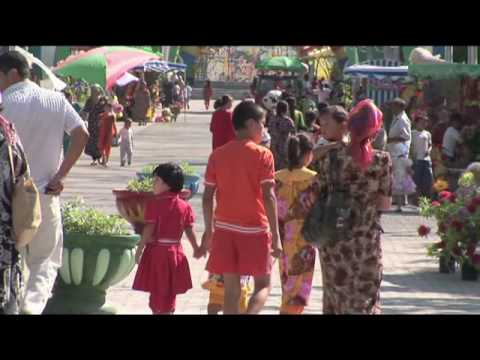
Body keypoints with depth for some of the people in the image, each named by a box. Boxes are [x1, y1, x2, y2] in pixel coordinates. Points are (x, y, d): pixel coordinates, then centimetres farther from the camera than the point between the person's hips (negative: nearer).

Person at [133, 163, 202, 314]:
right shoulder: (185, 207, 0)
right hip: (175, 250, 4)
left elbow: (148, 230, -14)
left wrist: (139, 250, -7)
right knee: (169, 294, 14)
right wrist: (196, 249, 15)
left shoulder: (154, 204, -12)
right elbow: (189, 230, 1)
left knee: (158, 294, 3)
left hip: (156, 249, -4)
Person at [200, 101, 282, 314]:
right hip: (255, 228, -3)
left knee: (231, 289, 9)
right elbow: (268, 196, -12)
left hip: (225, 229, 3)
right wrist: (275, 236, -9)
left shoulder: (217, 155, 3)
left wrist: (209, 230, 14)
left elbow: (208, 196, 4)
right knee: (262, 285, 7)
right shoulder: (262, 155, -8)